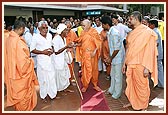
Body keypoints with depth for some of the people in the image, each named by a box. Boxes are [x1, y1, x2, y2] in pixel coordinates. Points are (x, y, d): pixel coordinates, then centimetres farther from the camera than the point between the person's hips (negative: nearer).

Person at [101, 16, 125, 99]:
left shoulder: (114, 33, -24)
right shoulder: (109, 33, 5)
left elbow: (117, 48, -23)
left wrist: (110, 58, -14)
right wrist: (109, 57, 12)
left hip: (118, 58, -9)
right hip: (114, 57, 9)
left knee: (118, 76, 5)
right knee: (112, 75, 21)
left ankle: (117, 94, 20)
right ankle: (112, 90, 37)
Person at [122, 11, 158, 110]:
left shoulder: (147, 32, -11)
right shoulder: (132, 33, 9)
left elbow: (150, 51, -14)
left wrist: (147, 67, -18)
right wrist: (125, 63, 14)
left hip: (140, 65, -6)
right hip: (130, 64, 6)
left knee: (141, 86, 6)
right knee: (131, 84, 16)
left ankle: (143, 106, 24)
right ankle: (132, 101, 36)